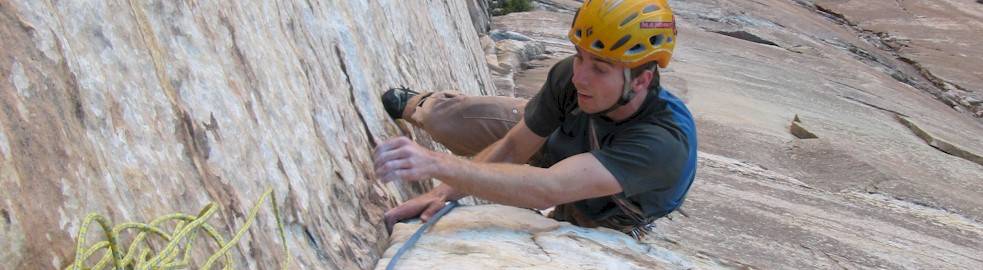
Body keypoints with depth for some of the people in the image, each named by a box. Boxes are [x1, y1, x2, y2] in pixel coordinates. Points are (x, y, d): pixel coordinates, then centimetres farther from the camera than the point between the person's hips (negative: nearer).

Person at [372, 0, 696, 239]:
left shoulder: (663, 142, -47)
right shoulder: (569, 76, -32)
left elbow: (548, 191, -56)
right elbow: (512, 149, -20)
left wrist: (436, 163, -60)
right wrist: (443, 192, -32)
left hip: (595, 221, -2)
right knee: (454, 114, 5)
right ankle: (421, 106, 44)